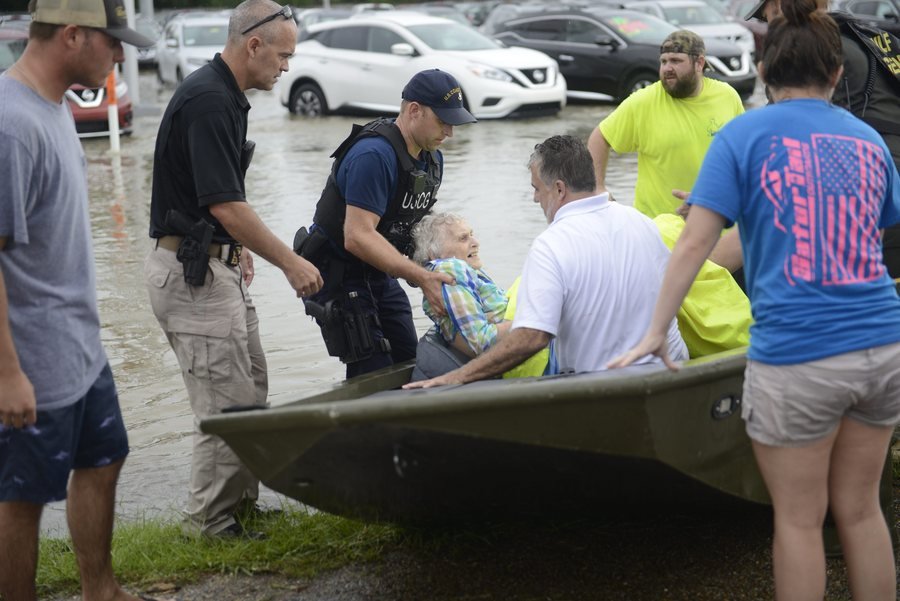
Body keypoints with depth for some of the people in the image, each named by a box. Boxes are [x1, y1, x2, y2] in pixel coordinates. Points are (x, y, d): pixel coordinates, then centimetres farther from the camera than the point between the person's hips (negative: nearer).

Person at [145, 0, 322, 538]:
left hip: (217, 265, 11)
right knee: (228, 405, -5)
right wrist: (290, 262, -17)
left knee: (251, 393, 15)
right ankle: (211, 524, 6)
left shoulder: (225, 96, 12)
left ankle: (241, 502, 25)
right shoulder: (208, 100, -20)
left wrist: (234, 247, 26)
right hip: (192, 272, -10)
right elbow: (226, 206, -23)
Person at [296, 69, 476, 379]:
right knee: (373, 377, -12)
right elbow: (358, 237, -31)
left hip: (379, 276, 9)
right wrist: (422, 277, -35)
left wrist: (438, 268, -5)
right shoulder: (374, 155, -26)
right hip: (338, 275, -9)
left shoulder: (432, 159, 5)